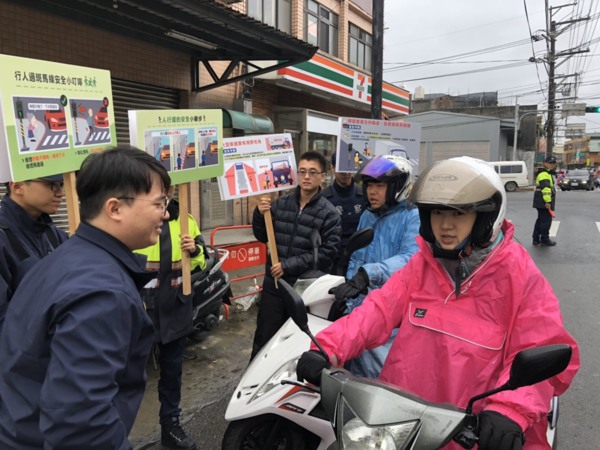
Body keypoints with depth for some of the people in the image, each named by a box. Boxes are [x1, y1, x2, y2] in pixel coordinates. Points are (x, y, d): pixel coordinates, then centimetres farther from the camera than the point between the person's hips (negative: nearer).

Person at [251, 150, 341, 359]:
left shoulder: (329, 213, -7)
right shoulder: (280, 203, 5)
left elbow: (328, 252, -15)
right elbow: (263, 237, 12)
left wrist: (288, 265, -18)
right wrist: (260, 214, -8)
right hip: (274, 283, 3)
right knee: (264, 338, 11)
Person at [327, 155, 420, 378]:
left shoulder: (413, 217, -8)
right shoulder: (367, 217, 15)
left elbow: (410, 259, -25)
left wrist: (369, 274, -38)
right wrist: (347, 289, 8)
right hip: (360, 304, 7)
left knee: (376, 372, -12)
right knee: (354, 369, 15)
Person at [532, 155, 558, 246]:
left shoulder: (548, 174, 21)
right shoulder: (544, 174, -15)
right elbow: (545, 188, -25)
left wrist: (548, 201, 26)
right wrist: (547, 201, -30)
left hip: (541, 203, 11)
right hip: (544, 203, -11)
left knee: (540, 220, 15)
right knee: (546, 221, -6)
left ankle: (536, 239, 21)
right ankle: (545, 240, 0)